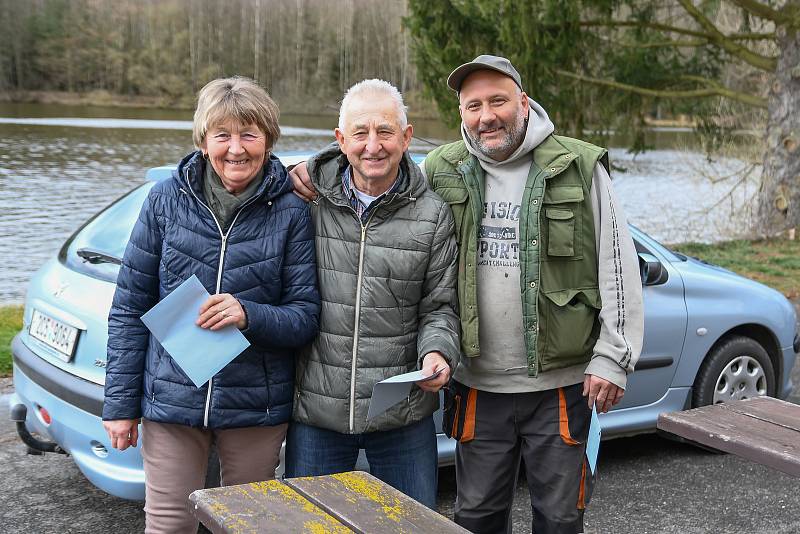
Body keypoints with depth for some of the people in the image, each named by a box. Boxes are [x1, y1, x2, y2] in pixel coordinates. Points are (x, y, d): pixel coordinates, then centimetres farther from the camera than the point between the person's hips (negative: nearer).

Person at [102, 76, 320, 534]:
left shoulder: (291, 212, -6)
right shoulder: (167, 199, -3)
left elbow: (306, 318, -5)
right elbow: (129, 306, 2)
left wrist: (249, 315, -25)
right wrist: (120, 403, 0)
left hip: (258, 408, 0)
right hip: (171, 400, 1)